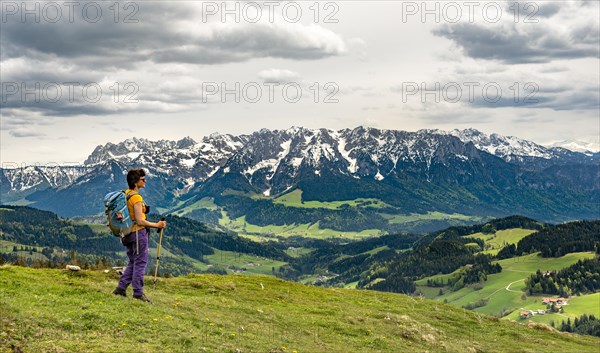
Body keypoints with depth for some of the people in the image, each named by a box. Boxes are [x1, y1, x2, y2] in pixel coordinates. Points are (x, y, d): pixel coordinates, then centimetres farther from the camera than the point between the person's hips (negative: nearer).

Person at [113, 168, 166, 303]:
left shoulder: (125, 194, 10)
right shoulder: (136, 197, -18)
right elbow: (140, 221, -21)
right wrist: (157, 225, -15)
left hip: (128, 234, 9)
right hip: (138, 232, -9)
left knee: (133, 263, 17)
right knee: (140, 263, -2)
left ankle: (120, 289, 16)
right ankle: (138, 293, 0)